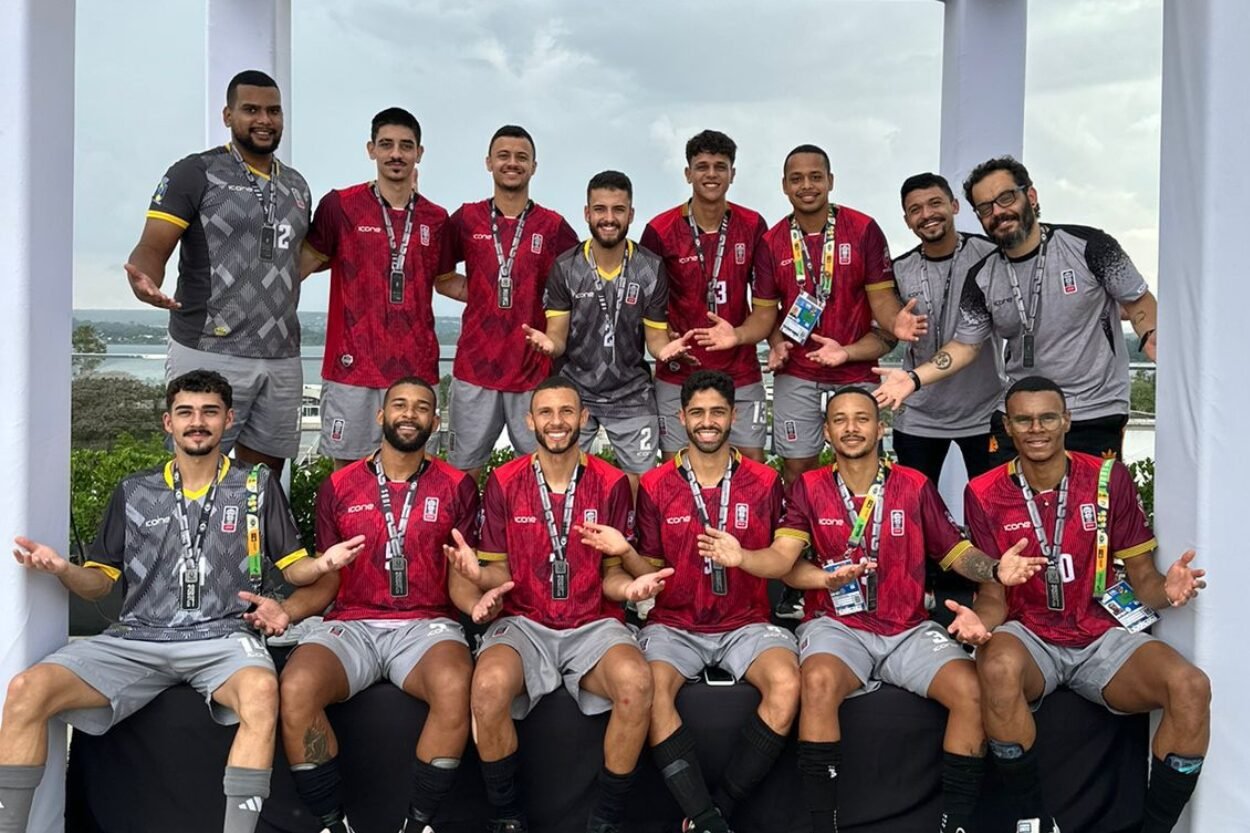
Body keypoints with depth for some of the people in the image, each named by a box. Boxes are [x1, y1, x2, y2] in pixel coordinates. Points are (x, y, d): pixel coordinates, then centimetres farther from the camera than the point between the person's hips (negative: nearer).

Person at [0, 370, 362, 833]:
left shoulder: (258, 486, 12)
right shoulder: (132, 494, 18)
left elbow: (293, 567, 12)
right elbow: (101, 581, 17)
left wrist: (322, 564, -11)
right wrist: (62, 570, -5)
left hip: (223, 637, -2)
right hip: (136, 638, 3)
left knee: (261, 690, -38)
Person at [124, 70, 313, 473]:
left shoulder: (297, 185, 16)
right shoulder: (195, 173, -2)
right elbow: (152, 249, -10)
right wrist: (144, 281, -29)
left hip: (281, 358, 6)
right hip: (209, 354, -5)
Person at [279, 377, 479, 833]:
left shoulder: (457, 487, 7)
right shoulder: (338, 486, 10)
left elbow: (459, 577, 6)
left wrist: (477, 602, -17)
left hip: (426, 624, -1)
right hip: (351, 622, 1)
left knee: (455, 688, -35)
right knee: (295, 689, -31)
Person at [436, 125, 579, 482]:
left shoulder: (553, 227, 4)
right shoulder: (466, 219, 7)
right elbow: (442, 279, 15)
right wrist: (481, 294, 1)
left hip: (534, 371, 0)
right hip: (475, 368, 1)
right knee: (464, 469, 7)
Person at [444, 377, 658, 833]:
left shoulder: (612, 483, 2)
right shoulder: (503, 483, 2)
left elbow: (610, 574, 6)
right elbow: (501, 571, 6)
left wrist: (628, 587, -17)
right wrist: (478, 574, -17)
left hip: (594, 624, 0)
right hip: (523, 622, 0)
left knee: (636, 683, -33)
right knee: (488, 687, -33)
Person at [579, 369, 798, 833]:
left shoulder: (764, 482, 2)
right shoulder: (655, 485, 3)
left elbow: (781, 563, -1)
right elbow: (654, 574, 5)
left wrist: (739, 557, -21)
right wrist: (625, 552, -16)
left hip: (745, 624, 0)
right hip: (674, 624, 0)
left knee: (786, 684, -30)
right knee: (651, 688, -32)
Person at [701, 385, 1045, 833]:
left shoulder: (915, 486, 6)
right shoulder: (809, 487, 3)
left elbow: (956, 551, 7)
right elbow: (782, 558, -8)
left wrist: (995, 569, -15)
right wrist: (741, 556, -30)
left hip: (909, 629, 2)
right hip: (837, 625, -2)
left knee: (972, 689, -23)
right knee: (819, 682, -34)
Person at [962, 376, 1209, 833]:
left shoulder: (1109, 478, 0)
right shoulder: (985, 494, -3)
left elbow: (1141, 576, 4)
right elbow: (994, 593, 0)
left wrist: (1166, 589, -20)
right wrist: (981, 621, -23)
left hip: (1105, 635, 2)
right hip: (1029, 635, -1)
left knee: (1191, 687, -27)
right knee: (998, 670, -37)